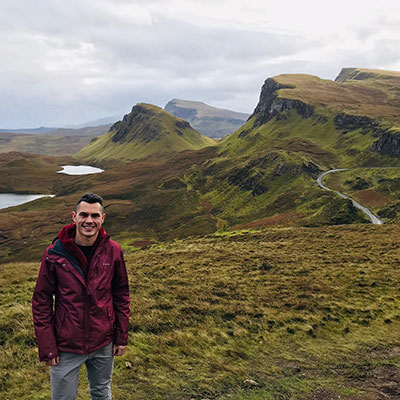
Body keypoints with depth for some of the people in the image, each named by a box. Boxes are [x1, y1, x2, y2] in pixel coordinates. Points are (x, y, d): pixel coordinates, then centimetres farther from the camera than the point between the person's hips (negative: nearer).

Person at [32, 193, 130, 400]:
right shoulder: (54, 253, -12)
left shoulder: (113, 251, -6)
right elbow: (41, 302, -7)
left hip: (103, 344, 2)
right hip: (66, 347, -2)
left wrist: (121, 336, 3)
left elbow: (121, 295, 2)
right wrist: (47, 347, -8)